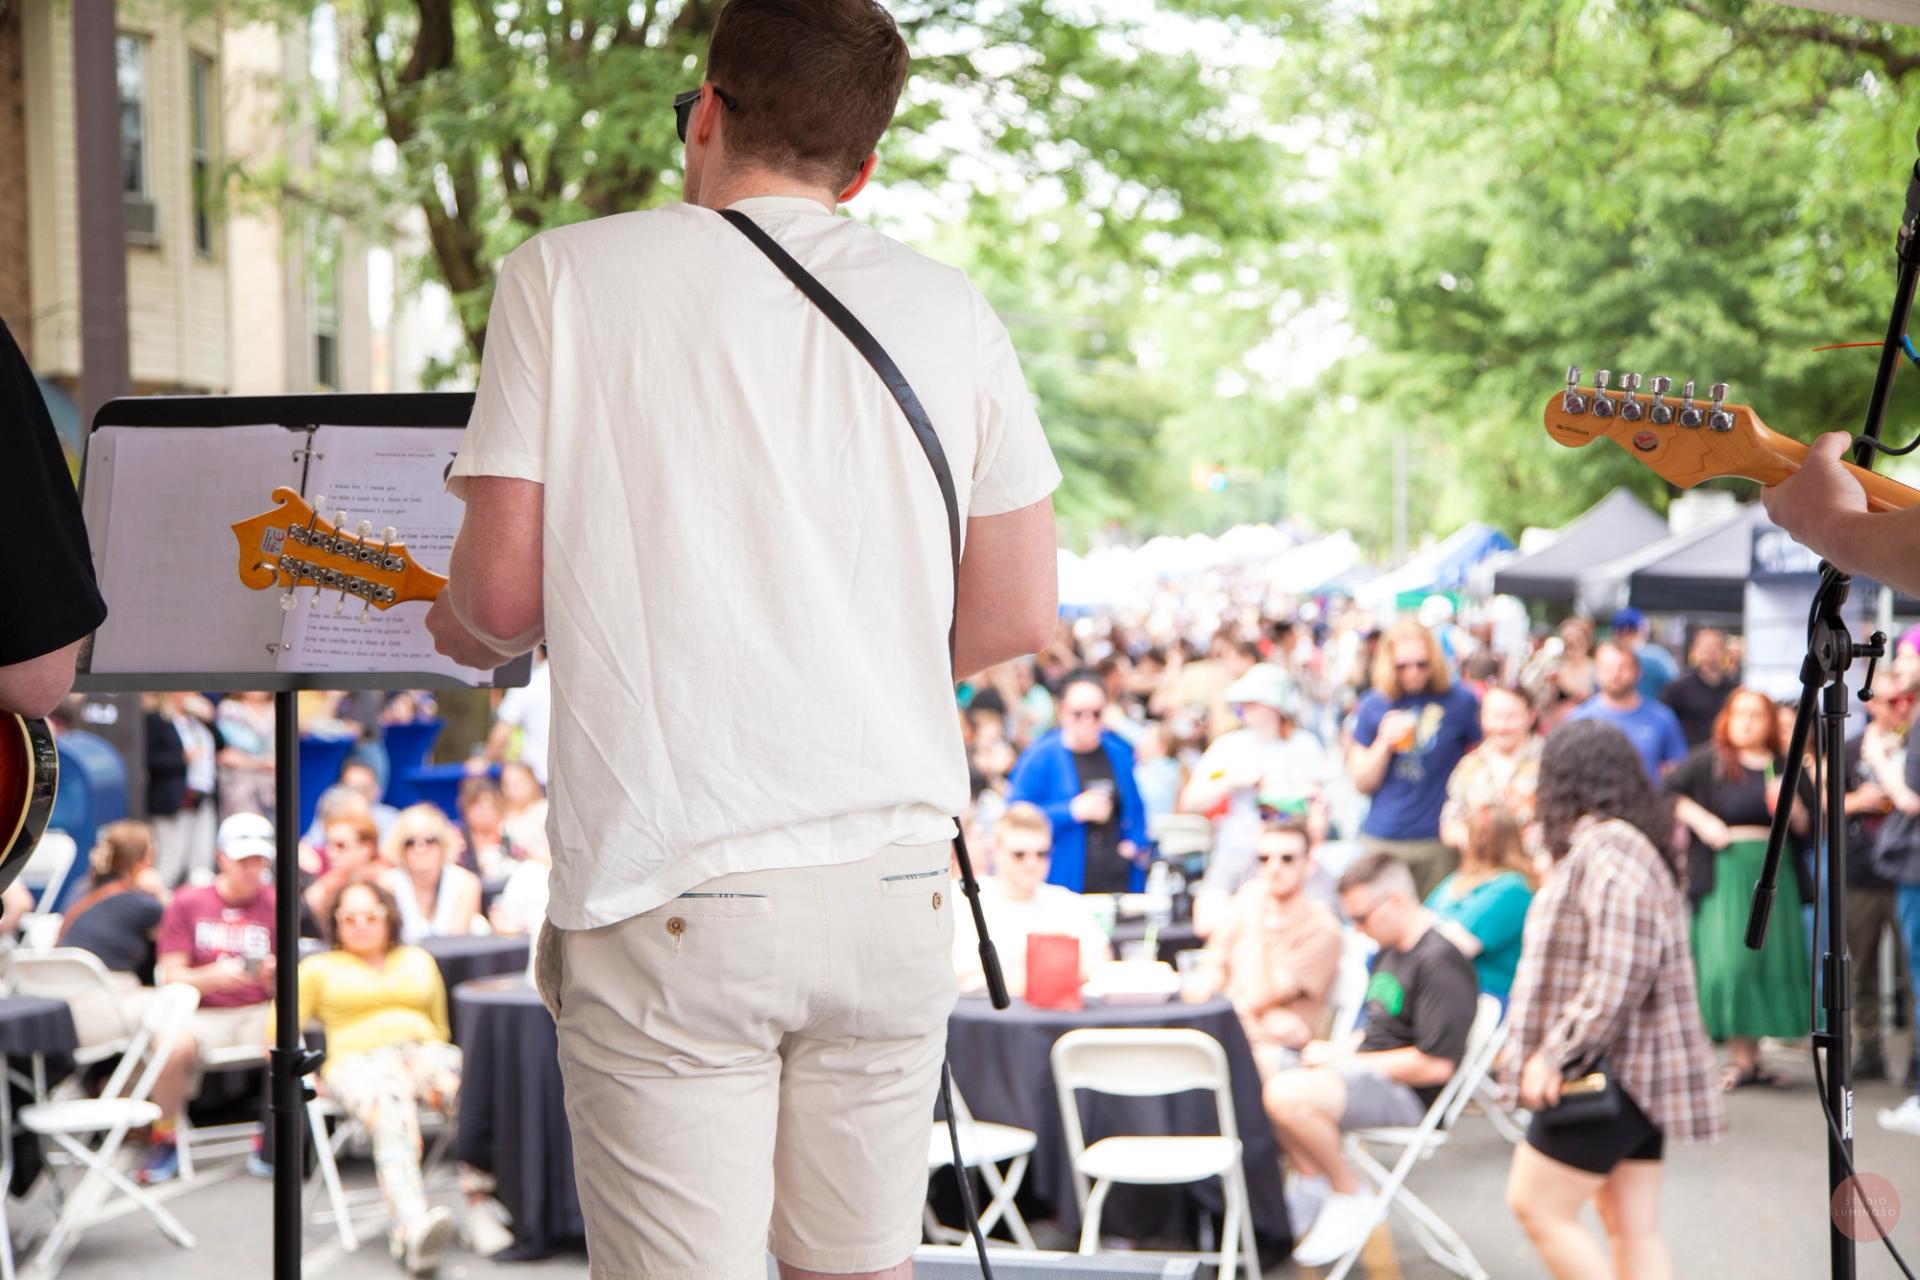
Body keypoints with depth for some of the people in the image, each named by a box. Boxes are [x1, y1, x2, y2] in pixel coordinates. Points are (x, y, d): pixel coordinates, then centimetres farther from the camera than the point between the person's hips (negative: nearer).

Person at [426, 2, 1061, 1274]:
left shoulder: (568, 272, -1)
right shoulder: (950, 308, 8)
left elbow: (502, 595, -4)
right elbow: (1017, 617, 7)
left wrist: (453, 628, 19)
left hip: (673, 895, -3)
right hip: (896, 883, 4)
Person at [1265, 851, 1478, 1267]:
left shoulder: (1440, 961, -18)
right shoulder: (1390, 950, 14)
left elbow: (1436, 1064, -24)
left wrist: (1348, 1060, -16)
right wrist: (1338, 1049, 4)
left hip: (1409, 1093, -10)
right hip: (1371, 1074, 10)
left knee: (1288, 1095, -30)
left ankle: (1350, 1201, -9)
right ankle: (1310, 1181, 8)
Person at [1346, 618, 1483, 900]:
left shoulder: (1460, 702, 0)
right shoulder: (1373, 707, 4)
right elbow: (1363, 783, 4)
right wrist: (1384, 743, -12)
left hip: (1439, 838, -1)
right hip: (1381, 840, 1)